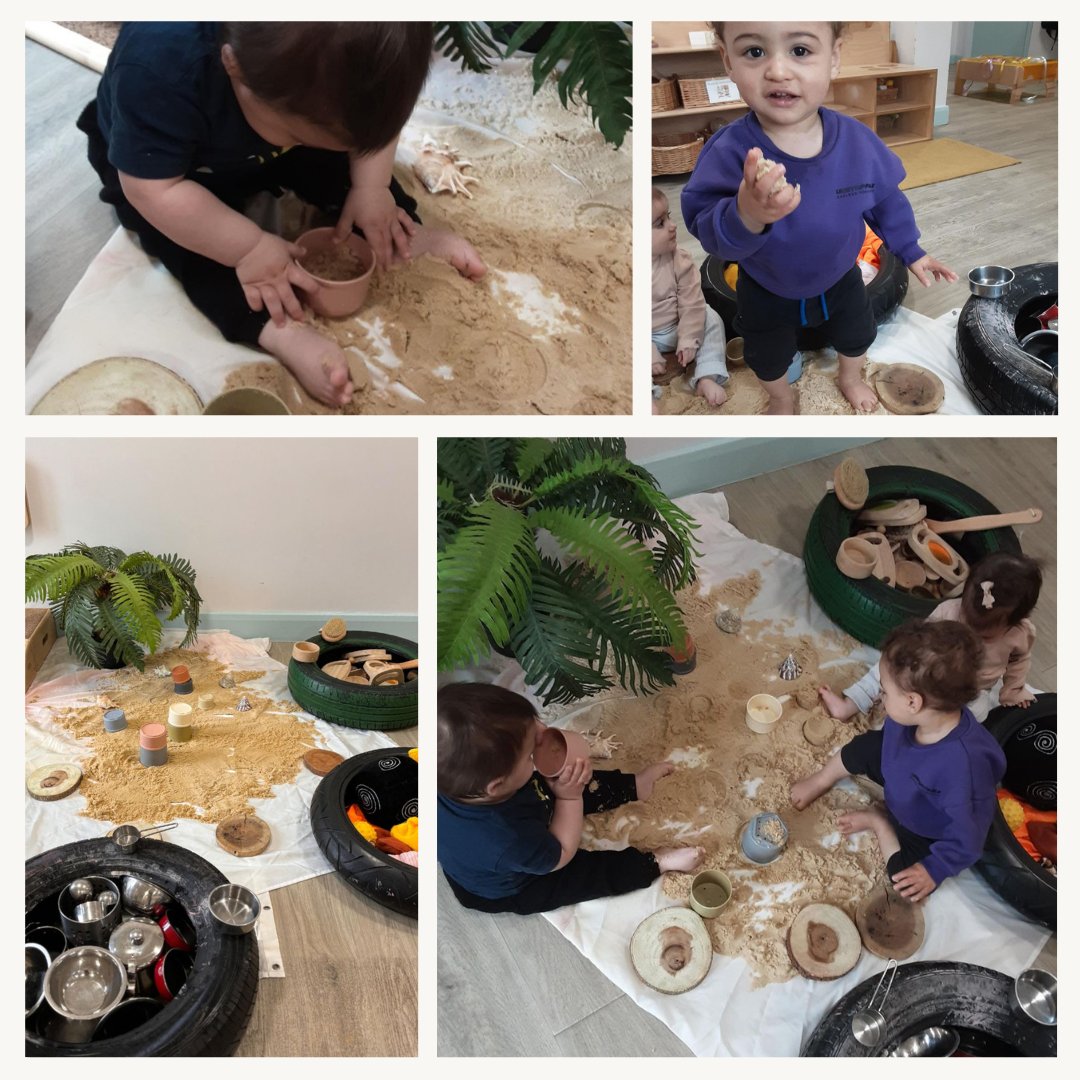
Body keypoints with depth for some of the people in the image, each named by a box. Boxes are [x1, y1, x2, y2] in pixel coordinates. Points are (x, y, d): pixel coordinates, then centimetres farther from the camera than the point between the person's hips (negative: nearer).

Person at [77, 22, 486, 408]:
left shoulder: (327, 57, -31)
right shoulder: (160, 69, -45)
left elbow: (374, 111, -13)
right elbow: (154, 190, -39)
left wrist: (371, 188, -24)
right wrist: (249, 247, -39)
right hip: (156, 160, -4)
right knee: (185, 236, -27)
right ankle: (280, 330, -35)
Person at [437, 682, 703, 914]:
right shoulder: (509, 842, -48)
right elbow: (561, 854, -24)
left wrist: (534, 733, -32)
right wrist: (570, 797, -25)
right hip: (508, 891, -6)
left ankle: (635, 785, 28)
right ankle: (655, 863, 26)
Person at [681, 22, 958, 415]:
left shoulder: (857, 140, -23)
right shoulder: (730, 150, -34)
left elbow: (886, 200, -5)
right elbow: (709, 231, -42)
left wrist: (910, 251, 4)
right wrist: (746, 214, -63)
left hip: (839, 278, 3)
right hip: (766, 292, -2)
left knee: (857, 336, 28)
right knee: (767, 359, 24)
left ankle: (850, 378, 62)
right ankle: (781, 398, 58)